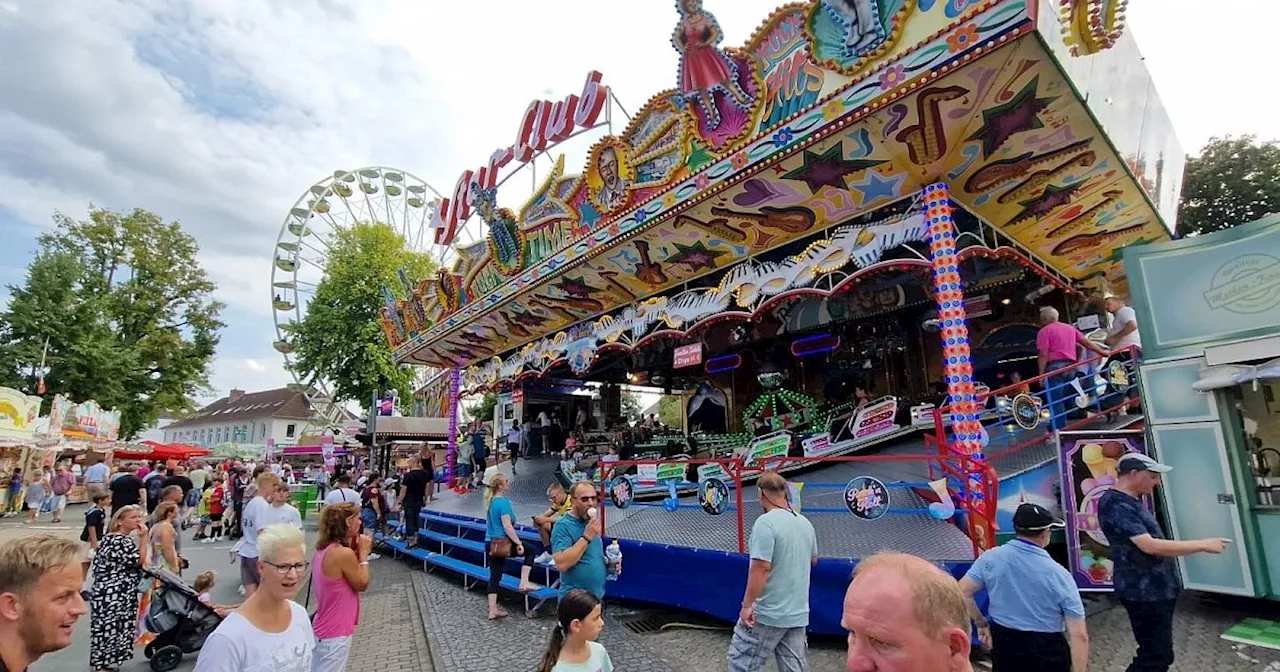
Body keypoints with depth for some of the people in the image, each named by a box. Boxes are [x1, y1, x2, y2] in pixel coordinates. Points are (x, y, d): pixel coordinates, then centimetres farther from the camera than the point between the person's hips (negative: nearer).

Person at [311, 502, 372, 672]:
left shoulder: (323, 549, 1)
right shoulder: (344, 553, -27)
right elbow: (362, 585, -14)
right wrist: (363, 553, -8)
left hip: (325, 628, 9)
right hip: (335, 633, -9)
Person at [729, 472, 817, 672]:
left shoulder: (765, 522, -20)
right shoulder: (805, 523, 5)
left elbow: (761, 568, -25)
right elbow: (813, 560, 20)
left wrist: (747, 605, -17)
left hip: (767, 613, -7)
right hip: (798, 613, 7)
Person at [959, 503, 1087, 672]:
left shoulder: (991, 558, -8)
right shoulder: (1059, 574, -14)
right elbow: (1079, 635, -15)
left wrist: (981, 624, 6)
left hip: (1003, 646, 2)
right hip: (1046, 654, -2)